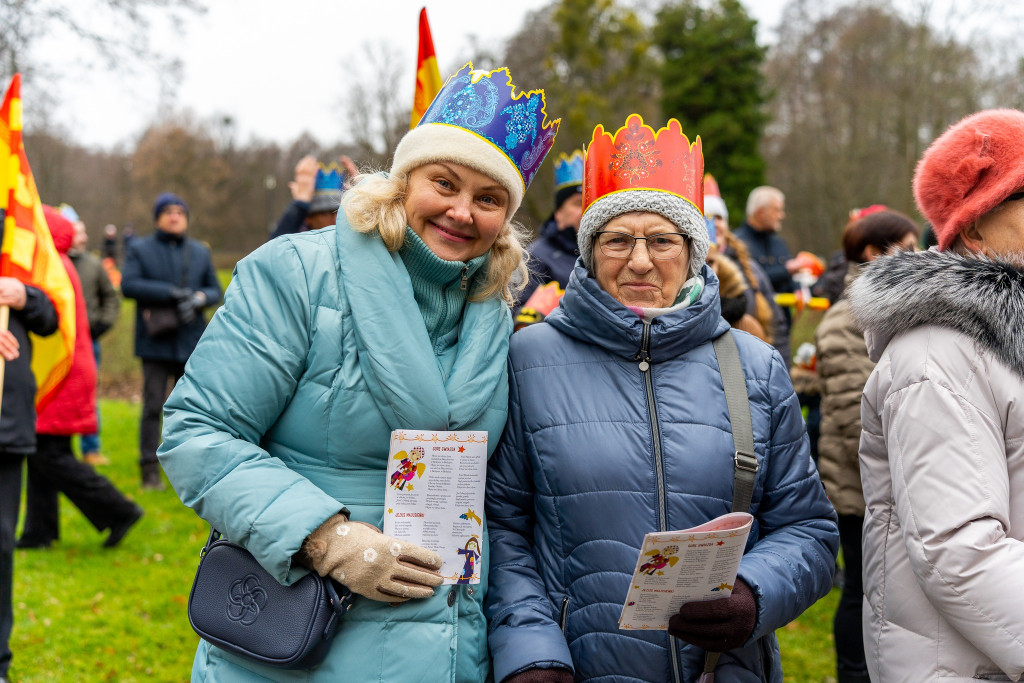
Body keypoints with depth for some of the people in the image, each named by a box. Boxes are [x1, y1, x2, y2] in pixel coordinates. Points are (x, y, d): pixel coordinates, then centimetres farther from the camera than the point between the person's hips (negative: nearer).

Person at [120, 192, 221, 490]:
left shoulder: (200, 252, 16)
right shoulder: (140, 249, 6)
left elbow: (215, 290, 15)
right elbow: (128, 284, -8)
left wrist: (199, 298, -8)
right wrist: (169, 292, -17)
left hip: (192, 343, 3)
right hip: (156, 342, -3)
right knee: (153, 406, -4)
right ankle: (150, 470, 1)